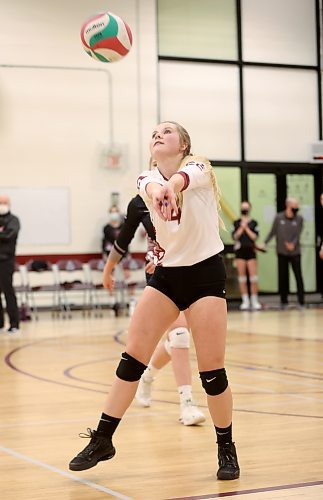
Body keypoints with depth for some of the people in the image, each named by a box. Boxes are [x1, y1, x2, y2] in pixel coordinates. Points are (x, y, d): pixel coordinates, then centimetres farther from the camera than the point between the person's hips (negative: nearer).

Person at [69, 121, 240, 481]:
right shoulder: (146, 180, 6)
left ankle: (226, 448, 14)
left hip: (206, 272, -4)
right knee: (132, 354, -2)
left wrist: (172, 184, -56)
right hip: (166, 273, 4)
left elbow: (185, 177, -36)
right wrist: (158, 190, -38)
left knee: (211, 369, -6)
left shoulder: (200, 168, -12)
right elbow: (153, 186, -18)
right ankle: (102, 440, 8)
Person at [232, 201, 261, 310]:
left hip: (250, 251, -1)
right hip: (239, 251, 1)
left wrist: (246, 228, -10)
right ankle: (245, 301, 8)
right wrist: (241, 228, -12)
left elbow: (255, 236, -4)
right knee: (242, 277, 2)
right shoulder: (236, 223, 7)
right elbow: (234, 236, -2)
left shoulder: (254, 223, 5)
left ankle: (254, 300, 1)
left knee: (253, 277, -5)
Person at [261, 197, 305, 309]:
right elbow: (272, 232, 5)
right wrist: (265, 243, -3)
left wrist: (293, 244, -22)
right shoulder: (279, 218, -1)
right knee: (283, 277, 5)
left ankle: (301, 301, -1)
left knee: (298, 277, -5)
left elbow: (298, 234, -5)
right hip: (282, 253, 0)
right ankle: (284, 301, 14)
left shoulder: (299, 219, 0)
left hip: (295, 253, 0)